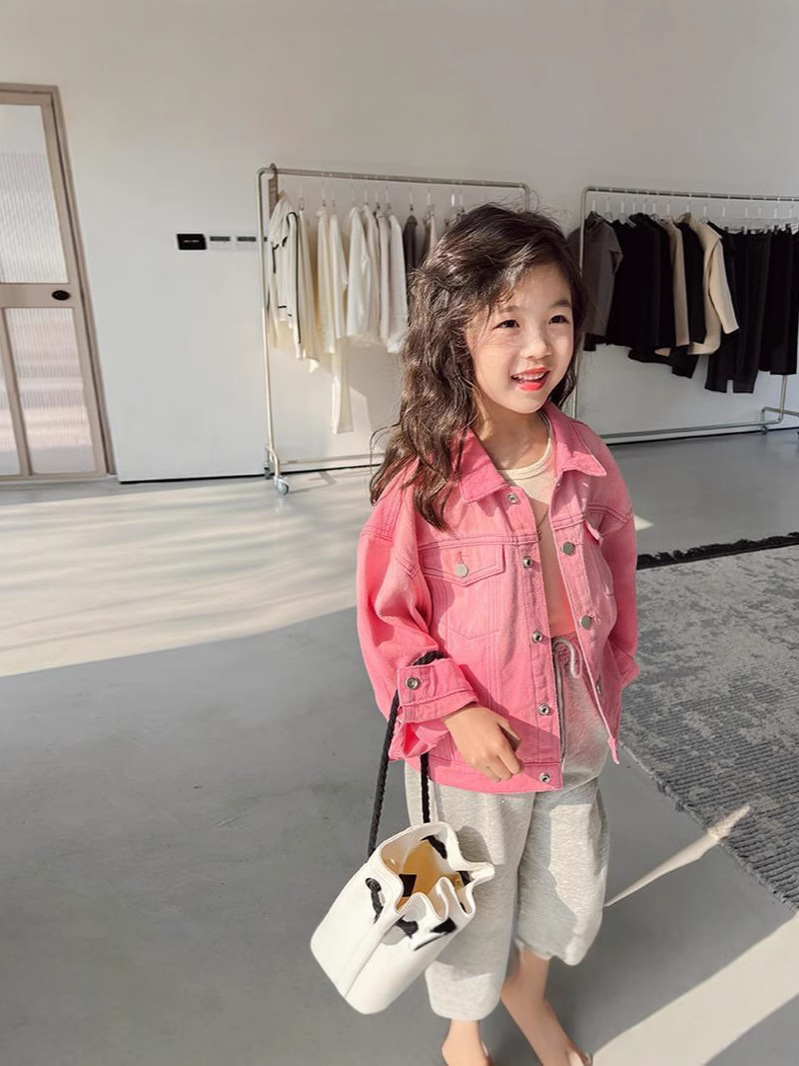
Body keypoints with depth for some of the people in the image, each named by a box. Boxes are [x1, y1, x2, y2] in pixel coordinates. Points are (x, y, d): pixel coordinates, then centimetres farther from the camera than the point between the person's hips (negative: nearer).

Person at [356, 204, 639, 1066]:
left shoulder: (587, 461, -11)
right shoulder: (424, 482, -25)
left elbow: (614, 583, 3)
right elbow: (388, 619, -15)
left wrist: (609, 686, 11)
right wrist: (456, 709, -21)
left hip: (574, 736, 5)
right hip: (472, 748, -4)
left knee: (572, 895, 27)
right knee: (473, 908, 22)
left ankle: (528, 992, 62)